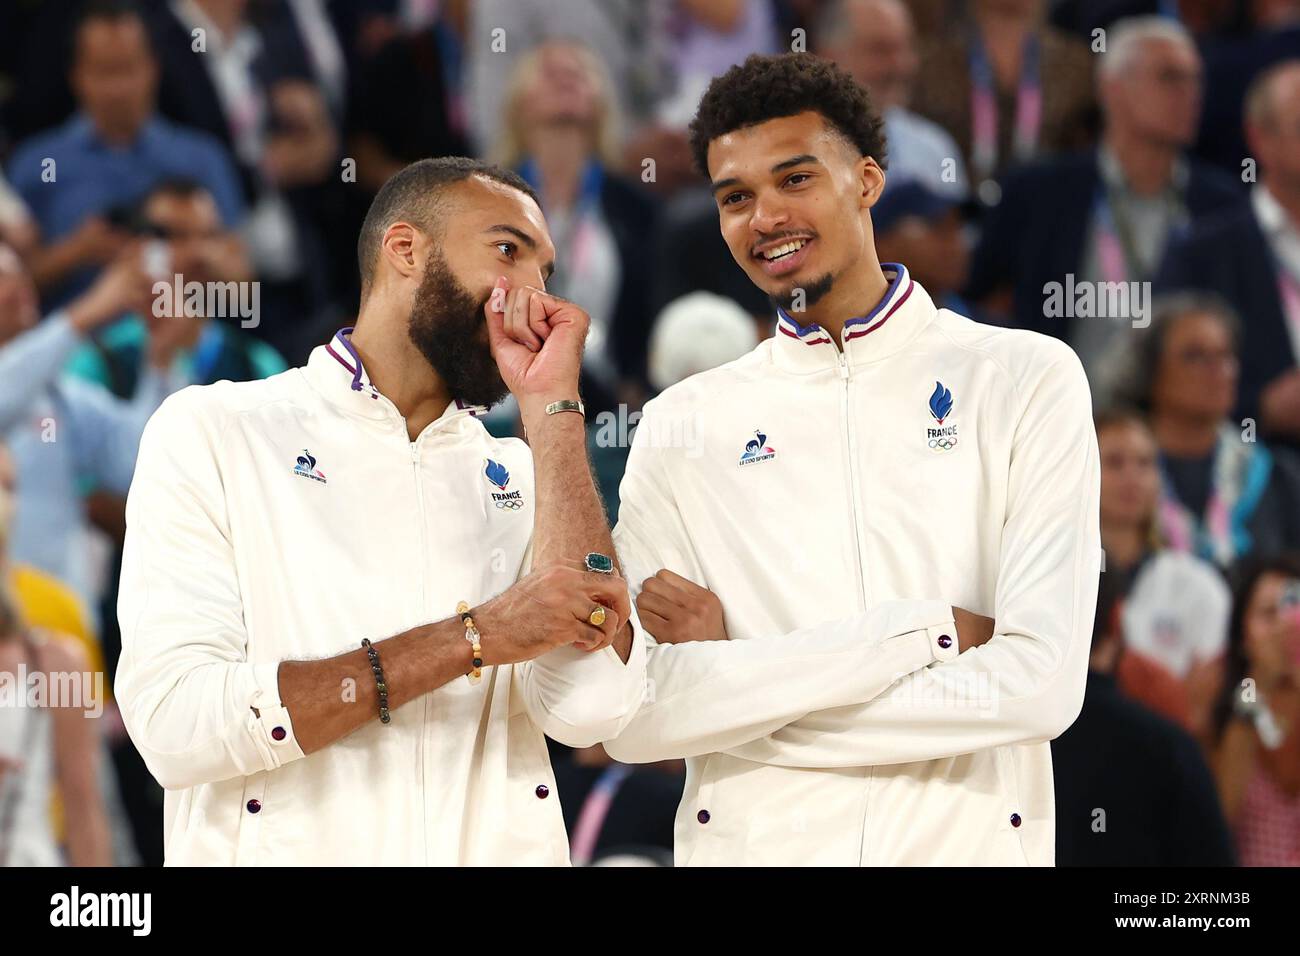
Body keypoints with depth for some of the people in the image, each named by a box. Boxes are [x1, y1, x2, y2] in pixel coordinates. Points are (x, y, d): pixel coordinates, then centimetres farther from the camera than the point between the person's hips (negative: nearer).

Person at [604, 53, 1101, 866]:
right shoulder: (682, 425, 1)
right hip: (750, 845, 1)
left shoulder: (1027, 380, -3)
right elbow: (633, 719, -11)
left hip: (970, 840, -1)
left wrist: (735, 681, -12)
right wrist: (924, 634, -17)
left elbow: (1039, 685, -15)